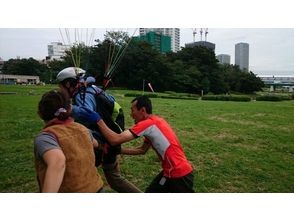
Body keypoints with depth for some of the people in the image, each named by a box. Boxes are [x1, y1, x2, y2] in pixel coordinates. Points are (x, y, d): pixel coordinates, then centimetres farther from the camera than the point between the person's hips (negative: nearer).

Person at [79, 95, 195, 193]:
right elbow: (142, 150, 14)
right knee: (151, 191, 18)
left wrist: (98, 120, -16)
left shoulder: (148, 123, -21)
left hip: (180, 174, -9)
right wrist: (119, 150, 10)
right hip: (172, 171, 9)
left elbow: (115, 140, -25)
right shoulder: (154, 122, 9)